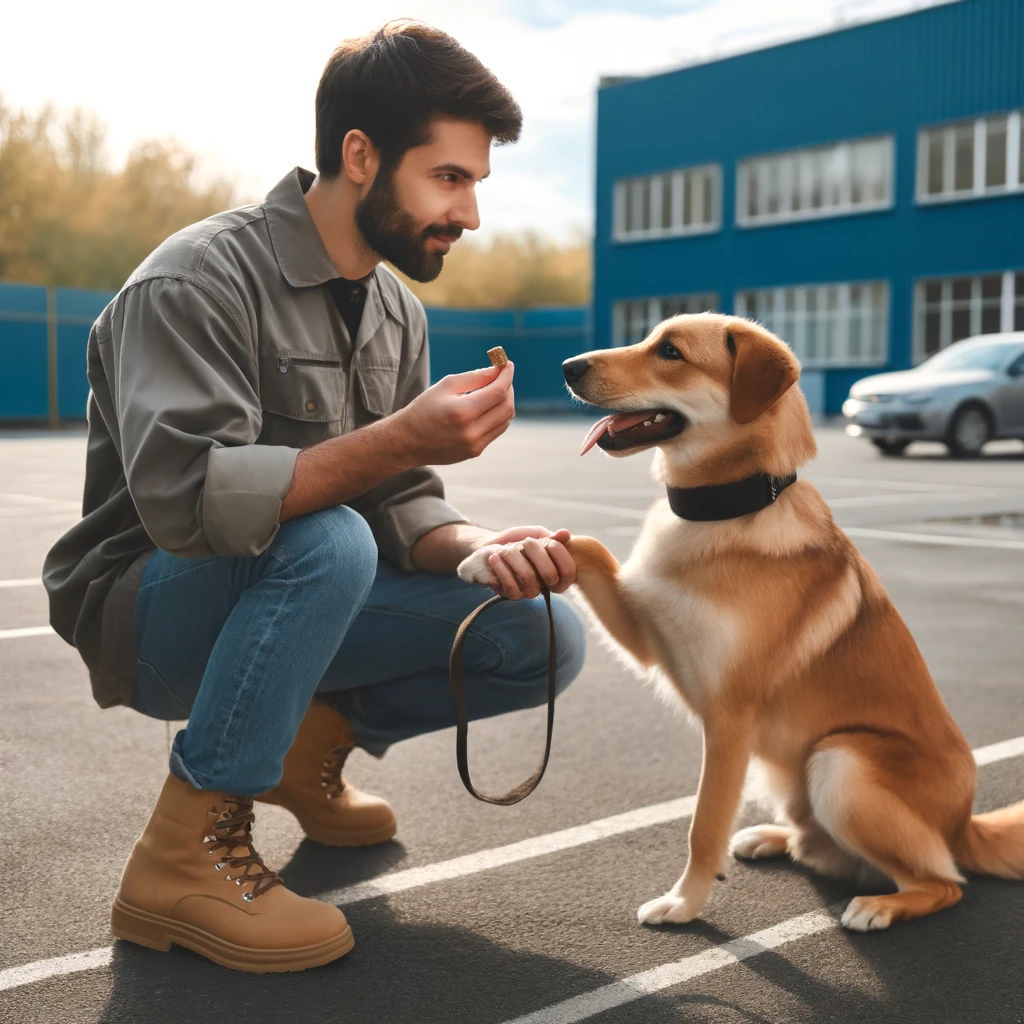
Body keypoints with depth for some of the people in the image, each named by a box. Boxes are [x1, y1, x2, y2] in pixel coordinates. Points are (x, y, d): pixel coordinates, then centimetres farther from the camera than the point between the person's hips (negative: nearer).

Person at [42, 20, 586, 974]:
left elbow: (399, 505, 2)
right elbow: (183, 500, -34)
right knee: (327, 541, -38)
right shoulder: (198, 279, -21)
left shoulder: (396, 313, 5)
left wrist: (480, 546, -20)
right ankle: (184, 858, -24)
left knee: (543, 636, -8)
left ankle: (312, 737, 13)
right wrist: (398, 440, -40)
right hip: (152, 611, -7)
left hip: (291, 600, 7)